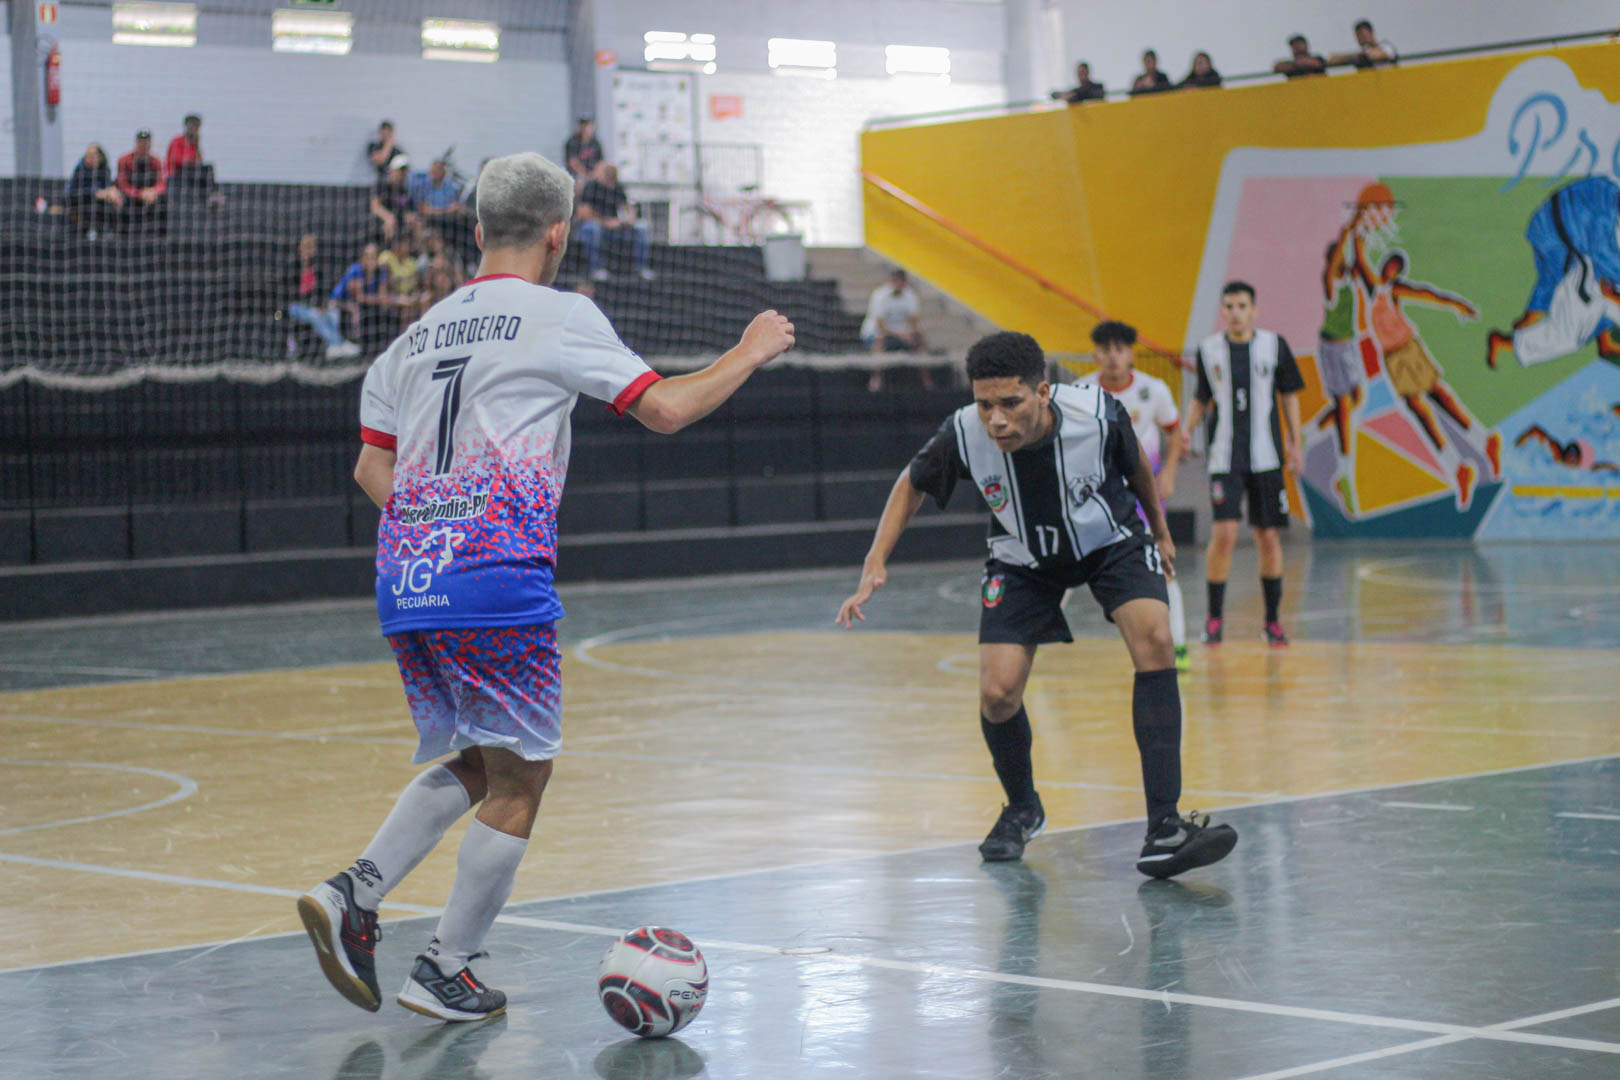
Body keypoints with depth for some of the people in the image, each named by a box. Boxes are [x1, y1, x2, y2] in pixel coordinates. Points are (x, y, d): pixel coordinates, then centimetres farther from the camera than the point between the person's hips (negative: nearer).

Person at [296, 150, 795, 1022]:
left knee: (473, 764, 22)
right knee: (518, 781, 6)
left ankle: (352, 895, 5)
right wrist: (749, 354, 12)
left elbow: (372, 468, 15)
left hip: (405, 583, 7)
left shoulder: (419, 335, 17)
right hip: (498, 586, -7)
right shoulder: (556, 315, -1)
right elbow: (666, 409, -3)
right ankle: (443, 972, 8)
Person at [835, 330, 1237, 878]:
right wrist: (875, 565, -13)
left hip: (1110, 540, -1)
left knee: (1154, 637, -27)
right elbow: (912, 484, -5)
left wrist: (1160, 531, 10)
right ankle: (1022, 808, 21)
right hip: (1023, 561, 1)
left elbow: (1134, 463, -5)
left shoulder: (1097, 414, -30)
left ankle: (1163, 827, -28)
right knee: (997, 694, -13)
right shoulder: (962, 435, -28)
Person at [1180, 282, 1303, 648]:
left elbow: (1289, 395, 10)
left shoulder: (1274, 345, 2)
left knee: (1269, 537, 3)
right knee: (1224, 533, -13)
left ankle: (1273, 621, 15)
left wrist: (1295, 443, 6)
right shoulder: (1209, 349, 3)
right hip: (1225, 458, -1)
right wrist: (1186, 430, -4)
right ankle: (1214, 618, 0)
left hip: (1266, 456, 1)